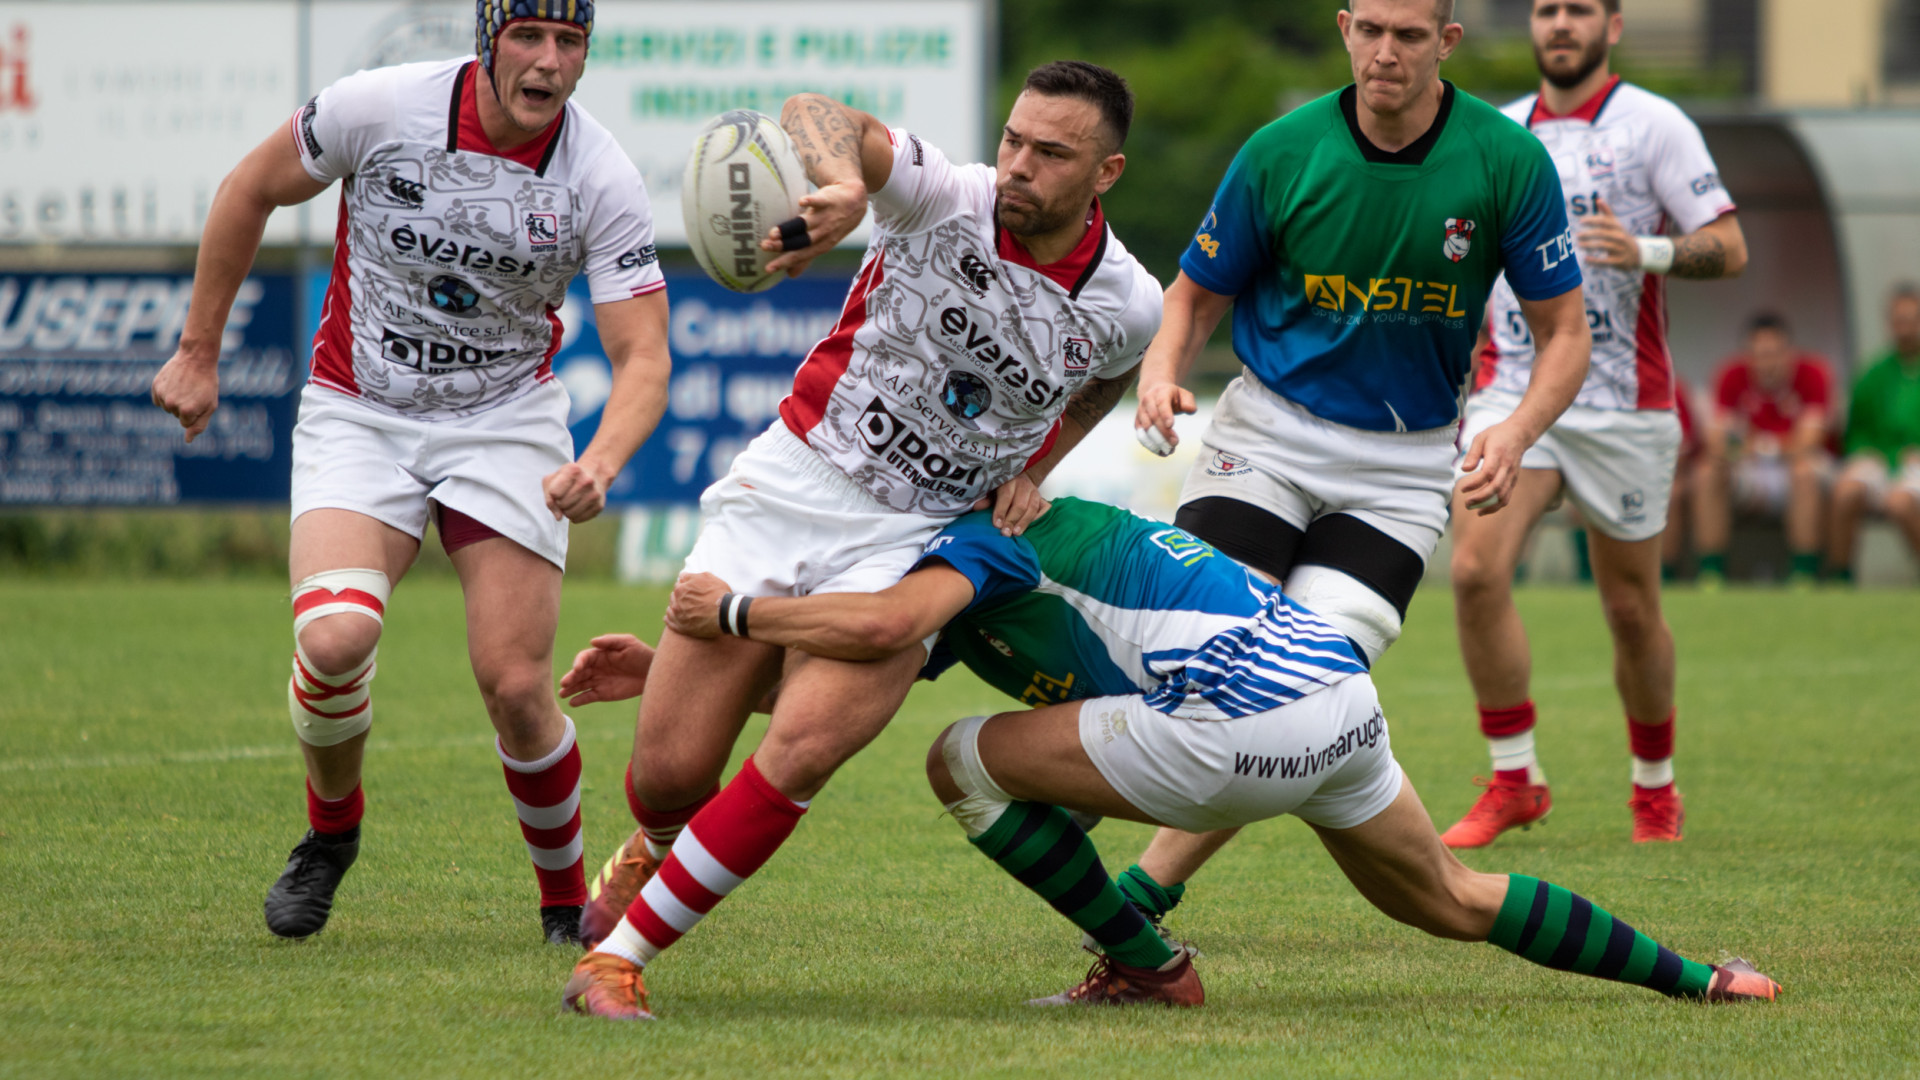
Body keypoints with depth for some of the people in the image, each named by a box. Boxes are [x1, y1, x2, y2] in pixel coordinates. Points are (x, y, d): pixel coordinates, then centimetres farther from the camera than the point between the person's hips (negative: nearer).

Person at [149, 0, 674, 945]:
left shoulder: (602, 179, -14)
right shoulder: (381, 108, -16)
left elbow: (643, 357, -14)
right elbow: (249, 192, 1)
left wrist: (601, 463, -35)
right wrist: (198, 351, 4)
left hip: (506, 423, 0)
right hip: (358, 415, 0)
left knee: (515, 687, -11)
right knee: (335, 638, -24)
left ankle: (568, 898, 14)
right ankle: (331, 827, 8)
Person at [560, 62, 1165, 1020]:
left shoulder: (1126, 307, -5)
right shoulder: (944, 201, -14)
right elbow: (816, 115, -33)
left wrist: (1031, 469, 8)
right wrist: (843, 182, -54)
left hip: (910, 543, 1)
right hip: (791, 479, 0)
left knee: (802, 753, -23)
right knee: (669, 770, -2)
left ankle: (621, 955, -12)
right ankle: (658, 850, 38)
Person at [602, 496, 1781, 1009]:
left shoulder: (976, 537, -2)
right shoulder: (968, 593, 26)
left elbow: (879, 625, -24)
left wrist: (732, 611, -13)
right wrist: (665, 672, 21)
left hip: (1242, 718, -10)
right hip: (1344, 688, 10)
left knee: (969, 763, -2)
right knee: (1447, 901, 28)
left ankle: (1150, 967, 5)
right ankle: (1691, 977, 30)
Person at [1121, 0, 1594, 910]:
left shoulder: (1510, 162, -10)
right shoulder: (1281, 154, -9)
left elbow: (1564, 332, -4)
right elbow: (1196, 294, 3)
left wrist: (1516, 431, -23)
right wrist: (1162, 369, -19)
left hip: (1404, 466, 0)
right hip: (1268, 433, 0)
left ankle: (1145, 888, -4)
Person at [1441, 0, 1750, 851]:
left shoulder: (1654, 126, -2)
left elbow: (1729, 249, -7)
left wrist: (1648, 251, -24)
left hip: (1623, 402, -3)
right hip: (1512, 392, 3)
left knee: (1631, 608, 4)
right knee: (1475, 568, -17)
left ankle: (1655, 785, 26)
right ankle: (1514, 780, -8)